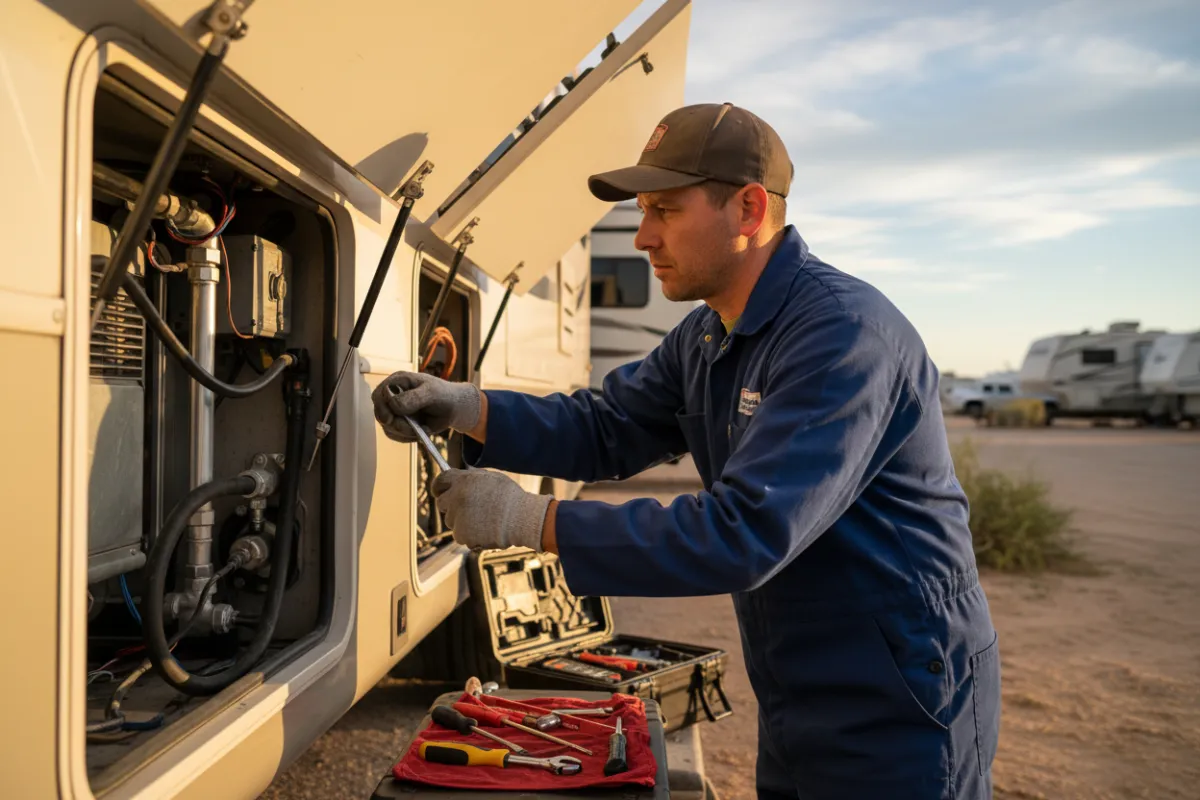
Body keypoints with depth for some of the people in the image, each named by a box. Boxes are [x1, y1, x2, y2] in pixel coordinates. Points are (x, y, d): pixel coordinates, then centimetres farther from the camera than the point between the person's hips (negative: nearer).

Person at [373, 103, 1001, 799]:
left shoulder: (845, 332, -26)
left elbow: (744, 533, -32)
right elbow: (605, 429, 6)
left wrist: (527, 519, -28)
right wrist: (462, 408, -10)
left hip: (896, 718, -8)